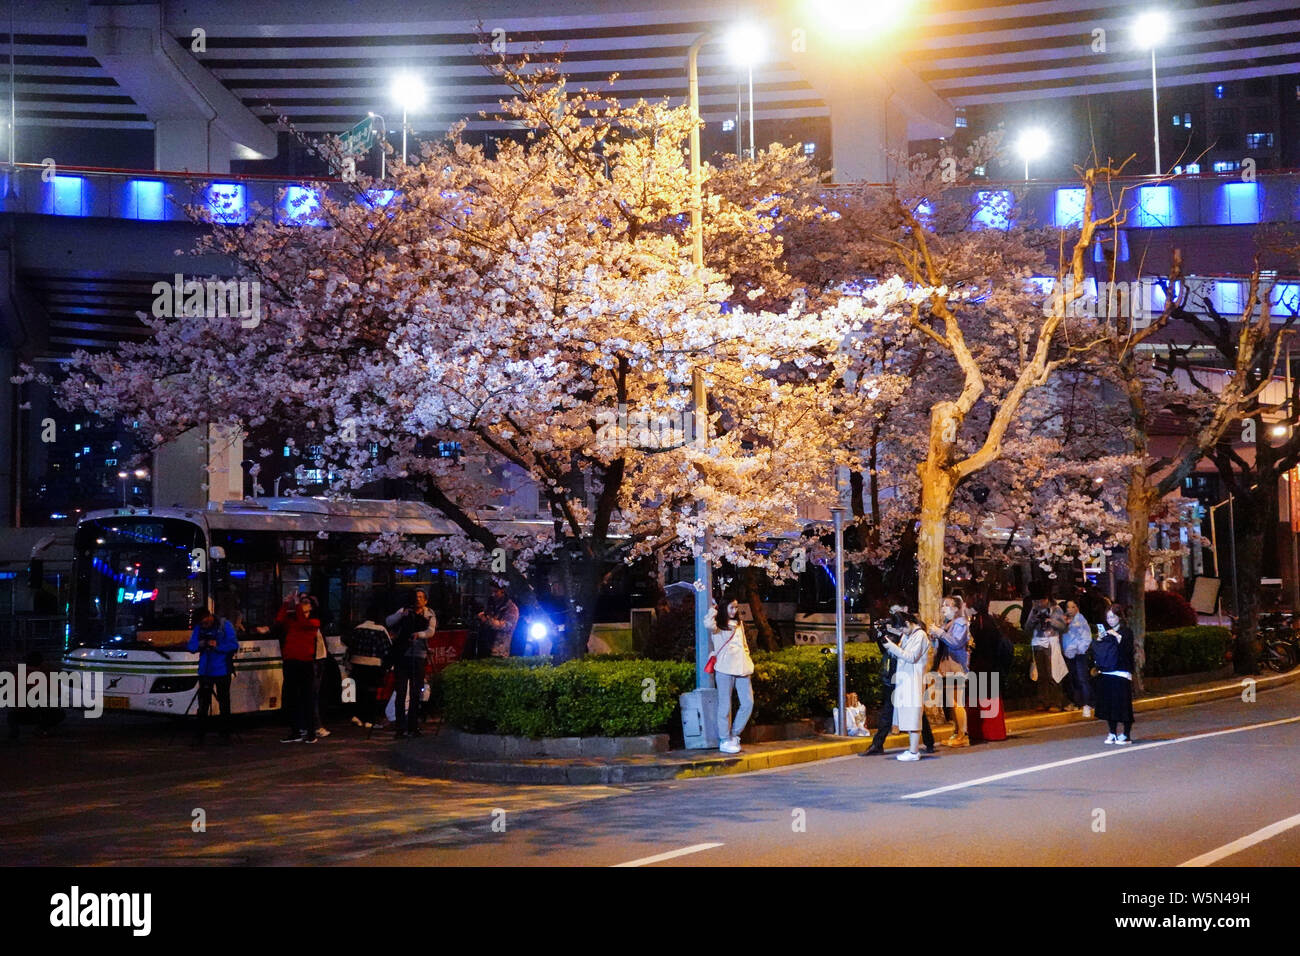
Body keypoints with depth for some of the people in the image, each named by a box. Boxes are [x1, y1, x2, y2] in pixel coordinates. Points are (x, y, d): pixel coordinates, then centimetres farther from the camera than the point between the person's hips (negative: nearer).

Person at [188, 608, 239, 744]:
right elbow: (191, 647, 6)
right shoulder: (198, 628, 6)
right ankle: (199, 735, 9)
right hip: (205, 671, 3)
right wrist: (200, 644, -15)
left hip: (222, 671, -3)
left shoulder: (225, 625, -5)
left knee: (224, 703, 3)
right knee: (203, 703, 4)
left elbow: (234, 645, -10)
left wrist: (217, 646, -21)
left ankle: (225, 735, 9)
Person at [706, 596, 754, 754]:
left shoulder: (739, 624, 21)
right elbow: (709, 624, -25)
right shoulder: (718, 625, 0)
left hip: (741, 669, 7)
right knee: (725, 705, -3)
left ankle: (734, 735, 16)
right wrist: (714, 609, -11)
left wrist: (747, 660, 17)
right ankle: (724, 740, 3)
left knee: (748, 703, 3)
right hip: (725, 669, -7)